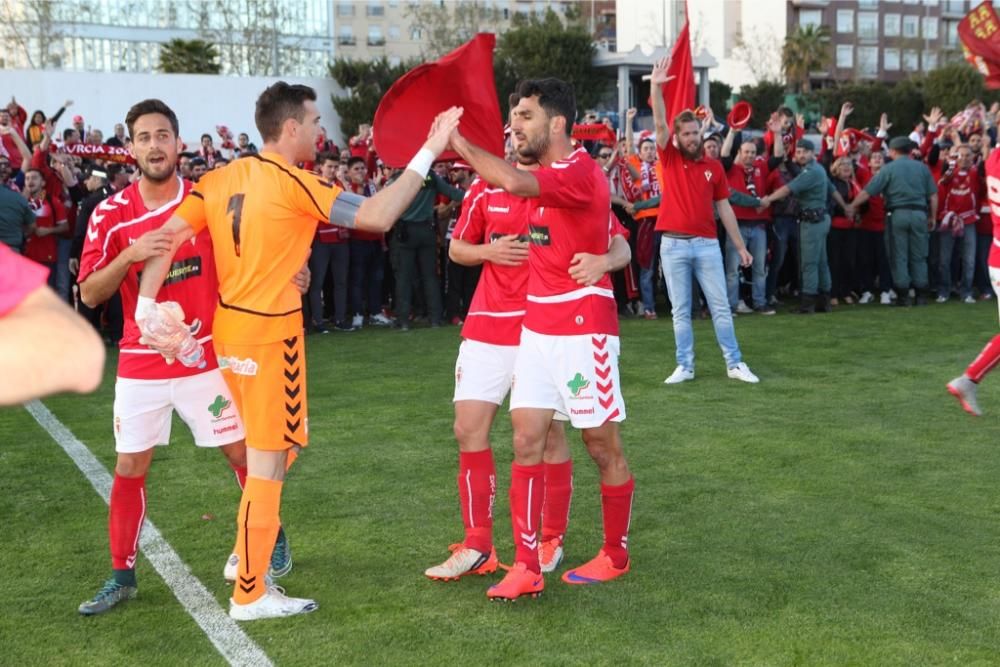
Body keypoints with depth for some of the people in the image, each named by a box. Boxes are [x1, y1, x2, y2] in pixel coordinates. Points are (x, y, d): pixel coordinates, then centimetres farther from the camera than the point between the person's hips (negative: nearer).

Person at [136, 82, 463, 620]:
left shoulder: (219, 179, 6)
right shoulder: (294, 183, -14)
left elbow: (168, 238, -1)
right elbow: (377, 216, -18)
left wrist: (147, 310, -4)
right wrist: (428, 153, -13)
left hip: (232, 327, 8)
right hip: (269, 333, -8)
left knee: (278, 445, 24)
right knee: (268, 463, 2)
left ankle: (250, 556, 30)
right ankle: (250, 594, 12)